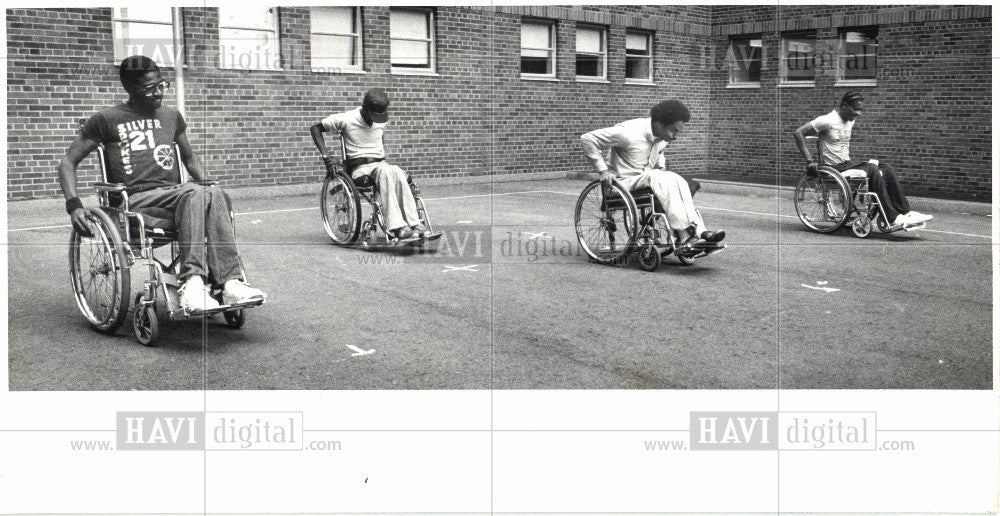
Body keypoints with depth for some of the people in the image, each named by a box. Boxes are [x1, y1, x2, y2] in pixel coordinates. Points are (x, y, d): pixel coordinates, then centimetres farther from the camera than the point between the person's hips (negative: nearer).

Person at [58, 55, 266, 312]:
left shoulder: (171, 116, 24)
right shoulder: (106, 120, 10)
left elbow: (191, 159, 34)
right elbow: (68, 162, 10)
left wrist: (208, 183, 14)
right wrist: (74, 205, -5)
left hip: (173, 193, 4)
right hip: (135, 200, -4)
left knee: (214, 194, -33)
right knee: (195, 195, -36)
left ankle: (229, 281, -43)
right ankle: (191, 282, -49)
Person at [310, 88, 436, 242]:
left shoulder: (383, 121, 11)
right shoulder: (347, 120, -3)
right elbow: (315, 128, 4)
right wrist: (326, 155, -6)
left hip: (381, 164, 4)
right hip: (359, 168, -4)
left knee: (398, 173, -33)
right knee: (385, 171, -38)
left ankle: (415, 225, -42)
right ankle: (396, 227, -47)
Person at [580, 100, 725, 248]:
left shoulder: (663, 138, 4)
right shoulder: (629, 133, -19)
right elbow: (587, 139, -15)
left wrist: (661, 167, 10)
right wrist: (603, 169, -17)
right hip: (625, 182, -7)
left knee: (678, 180, -21)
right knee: (655, 177, -32)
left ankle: (699, 232, -31)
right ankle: (686, 234, -36)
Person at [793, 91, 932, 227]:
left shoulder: (850, 121, 14)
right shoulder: (828, 121, -12)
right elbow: (798, 133, -16)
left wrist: (848, 158, 16)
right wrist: (809, 160, -19)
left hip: (847, 164, 8)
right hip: (834, 168, -8)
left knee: (886, 170, -12)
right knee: (872, 170, -27)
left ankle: (906, 212, -14)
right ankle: (894, 218, -27)